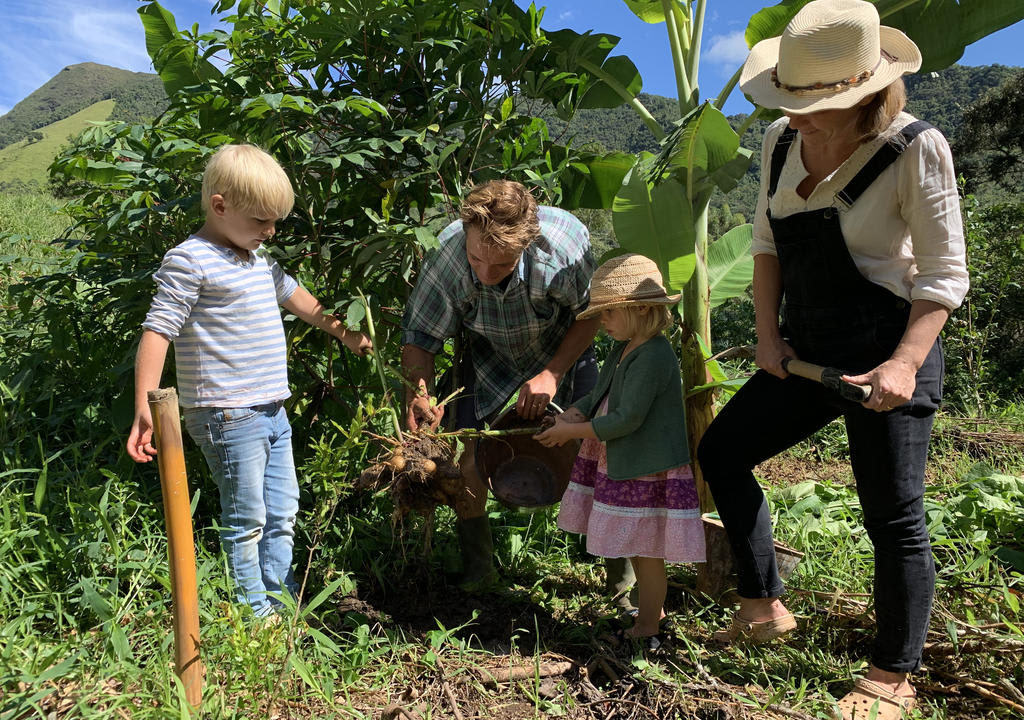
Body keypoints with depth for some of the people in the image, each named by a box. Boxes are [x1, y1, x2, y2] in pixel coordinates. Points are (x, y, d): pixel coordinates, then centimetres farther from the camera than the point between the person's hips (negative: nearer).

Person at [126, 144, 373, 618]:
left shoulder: (258, 258, 15)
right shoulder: (189, 262, -13)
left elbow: (294, 296, 30)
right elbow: (157, 332, -18)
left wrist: (343, 333, 38)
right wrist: (145, 411, -26)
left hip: (272, 414, 9)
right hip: (228, 417, -9)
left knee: (282, 515, 16)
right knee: (246, 522, 1)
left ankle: (283, 606, 29)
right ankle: (256, 616, 15)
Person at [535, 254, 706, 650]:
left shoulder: (653, 357, -23)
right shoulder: (622, 349, 9)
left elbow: (626, 419, -25)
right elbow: (600, 394, 17)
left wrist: (573, 432, -17)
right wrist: (573, 413, -2)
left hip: (647, 472, -10)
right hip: (620, 466, 10)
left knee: (647, 552, 5)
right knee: (636, 550, 22)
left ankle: (647, 630, 22)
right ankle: (653, 609, 41)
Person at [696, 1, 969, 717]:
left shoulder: (915, 148, -15)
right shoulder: (782, 141, 2)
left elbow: (944, 275, -12)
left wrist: (904, 363, -24)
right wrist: (767, 335, 1)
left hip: (888, 354, -6)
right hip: (806, 352, 7)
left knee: (893, 515, 1)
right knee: (721, 450, 9)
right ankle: (765, 608, 23)